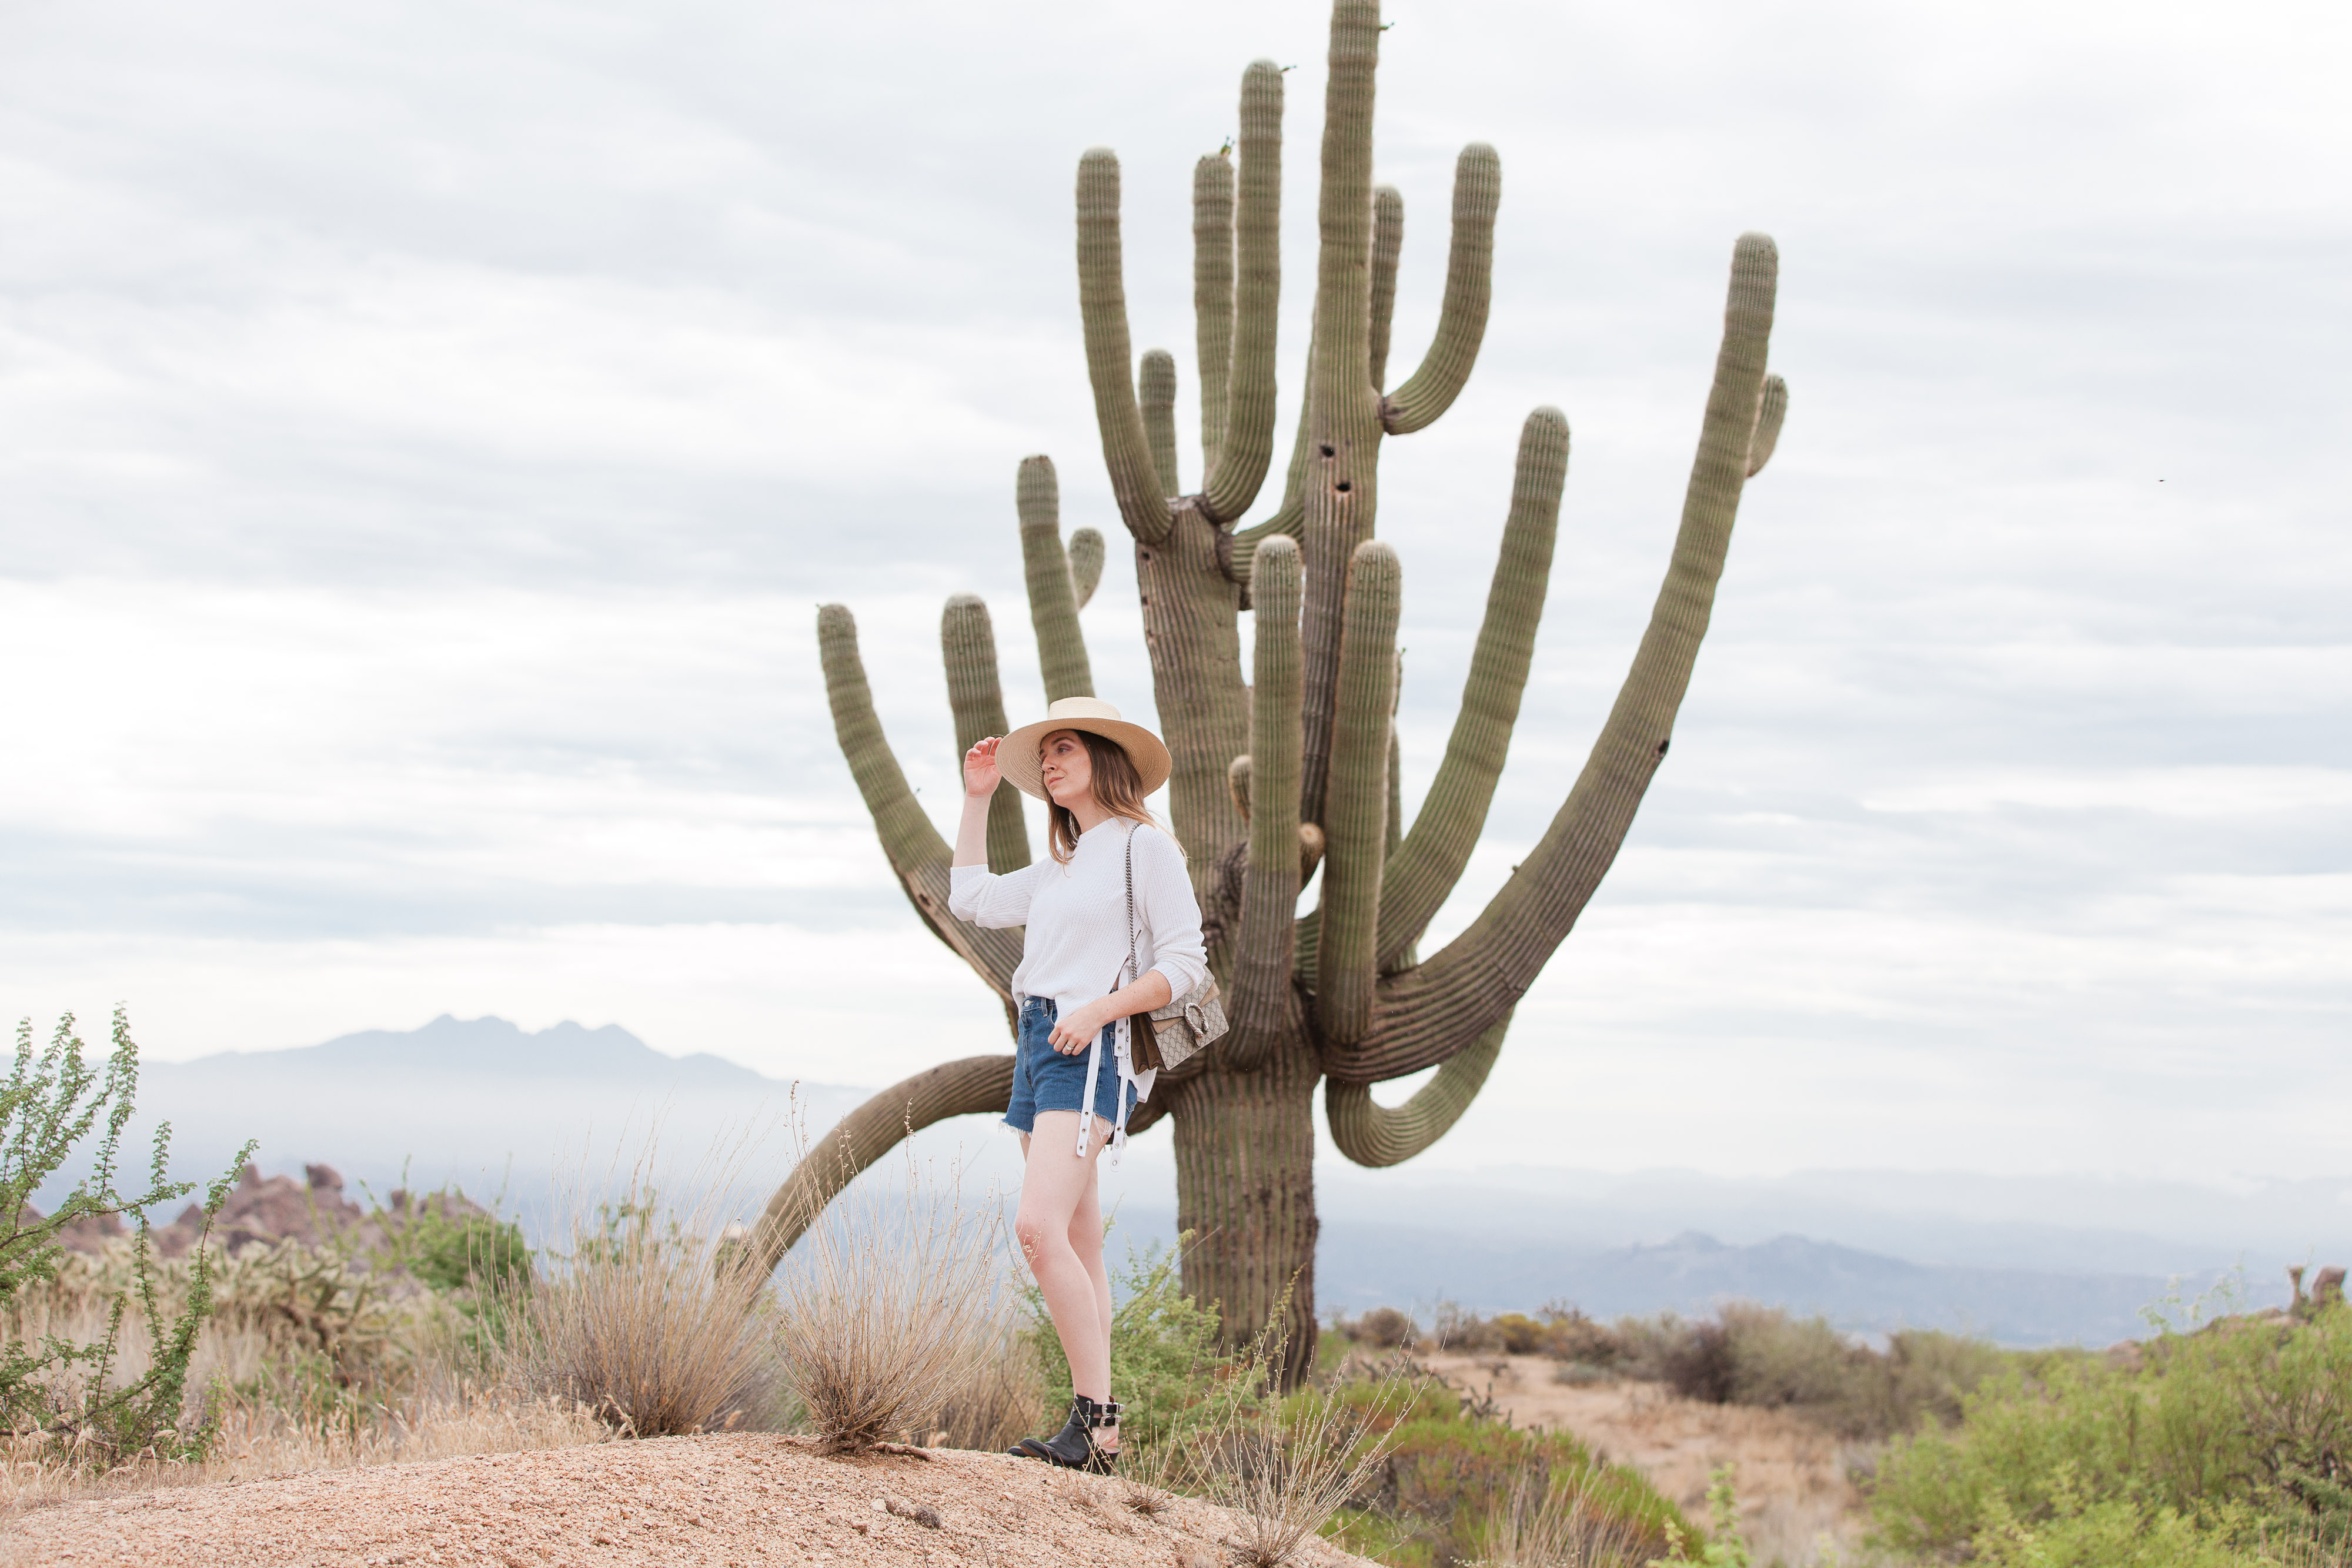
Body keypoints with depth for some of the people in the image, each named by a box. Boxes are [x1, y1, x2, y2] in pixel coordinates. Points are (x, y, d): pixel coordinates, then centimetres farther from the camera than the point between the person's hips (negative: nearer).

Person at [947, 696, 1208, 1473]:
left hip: (1089, 1053, -9)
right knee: (1079, 1250, 5)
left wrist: (1097, 1009, -19)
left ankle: (1096, 1419, -23)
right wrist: (977, 798, 25)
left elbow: (1184, 963, -9)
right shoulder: (1063, 869, 21)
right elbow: (971, 898, 30)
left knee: (1039, 1228, -23)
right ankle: (1091, 1435, 5)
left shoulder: (1146, 848, -4)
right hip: (1037, 1045, 9)